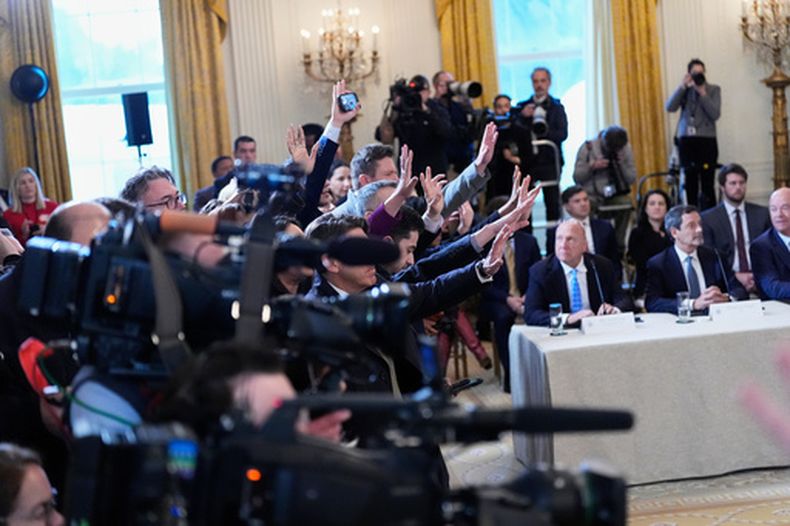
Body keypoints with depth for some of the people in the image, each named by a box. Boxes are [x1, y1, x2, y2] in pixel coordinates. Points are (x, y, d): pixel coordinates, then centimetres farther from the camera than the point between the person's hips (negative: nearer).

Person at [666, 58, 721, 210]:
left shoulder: (713, 89, 5)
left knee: (707, 183, -8)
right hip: (686, 139, 2)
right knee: (690, 183, 3)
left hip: (707, 140, -2)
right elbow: (670, 107, -5)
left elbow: (715, 114, -7)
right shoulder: (684, 90, 11)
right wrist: (682, 86, -9)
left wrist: (703, 93, -11)